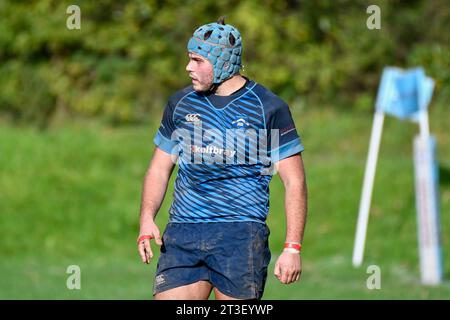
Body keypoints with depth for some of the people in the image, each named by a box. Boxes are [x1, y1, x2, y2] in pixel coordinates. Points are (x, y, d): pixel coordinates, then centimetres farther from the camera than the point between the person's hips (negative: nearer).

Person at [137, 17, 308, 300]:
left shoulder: (269, 108, -1)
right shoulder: (181, 103, 12)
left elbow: (295, 181, -2)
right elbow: (160, 168, 19)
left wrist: (292, 248, -9)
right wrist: (147, 218, 1)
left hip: (241, 234, -4)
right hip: (181, 234, 4)